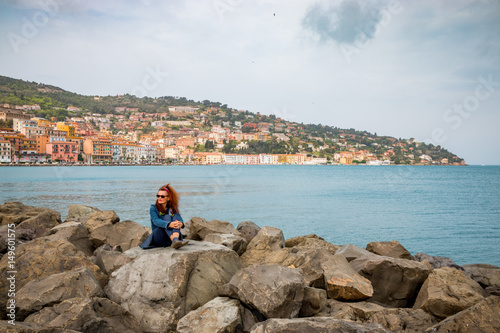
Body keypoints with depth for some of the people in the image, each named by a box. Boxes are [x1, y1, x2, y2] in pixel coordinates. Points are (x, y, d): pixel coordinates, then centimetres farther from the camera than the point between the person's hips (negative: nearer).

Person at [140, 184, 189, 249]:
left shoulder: (173, 208, 10)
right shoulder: (153, 208, 0)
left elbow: (180, 219, -7)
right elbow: (156, 221, -20)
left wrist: (181, 223, -33)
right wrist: (169, 224, -40)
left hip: (172, 235, 3)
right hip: (158, 237, -2)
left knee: (175, 216, -20)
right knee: (166, 217, -24)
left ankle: (175, 240, -50)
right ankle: (174, 241, -52)